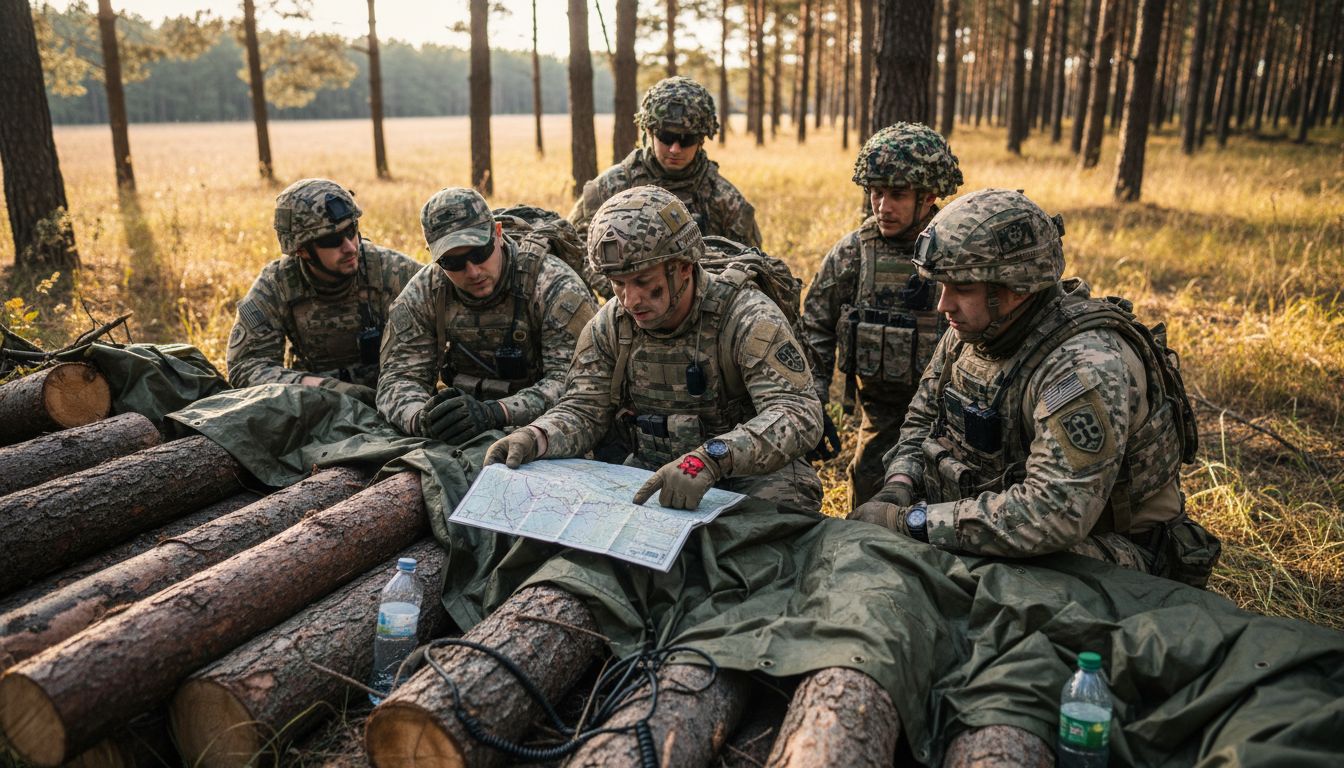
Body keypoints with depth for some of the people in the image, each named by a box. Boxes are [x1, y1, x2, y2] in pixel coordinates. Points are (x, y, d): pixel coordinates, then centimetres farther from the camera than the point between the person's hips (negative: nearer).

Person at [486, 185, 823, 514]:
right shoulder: (609, 326, -1)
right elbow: (583, 410, 1)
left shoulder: (749, 319, -19)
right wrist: (534, 438, -23)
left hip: (750, 473, -3)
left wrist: (711, 459, -46)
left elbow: (799, 414, -29)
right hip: (651, 474, 4)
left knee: (785, 491, -34)